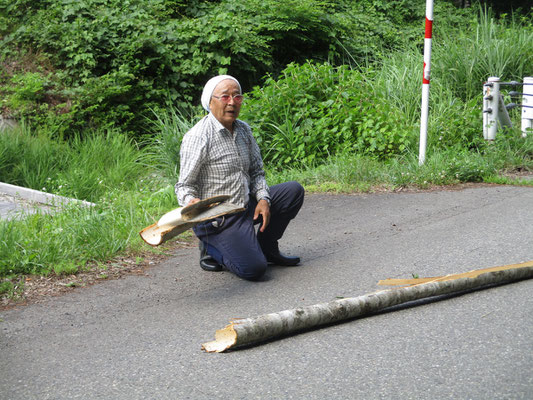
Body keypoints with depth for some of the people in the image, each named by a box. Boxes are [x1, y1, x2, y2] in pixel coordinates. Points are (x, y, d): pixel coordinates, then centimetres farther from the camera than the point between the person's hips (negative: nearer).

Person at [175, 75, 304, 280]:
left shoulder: (244, 130, 8)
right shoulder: (197, 137, -17)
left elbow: (256, 171, 15)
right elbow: (184, 185, -14)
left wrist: (263, 198, -4)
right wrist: (192, 202, -37)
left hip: (247, 205, 8)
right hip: (217, 219, -8)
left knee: (294, 190, 3)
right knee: (253, 268, -21)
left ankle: (266, 247, 14)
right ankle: (212, 249, 8)